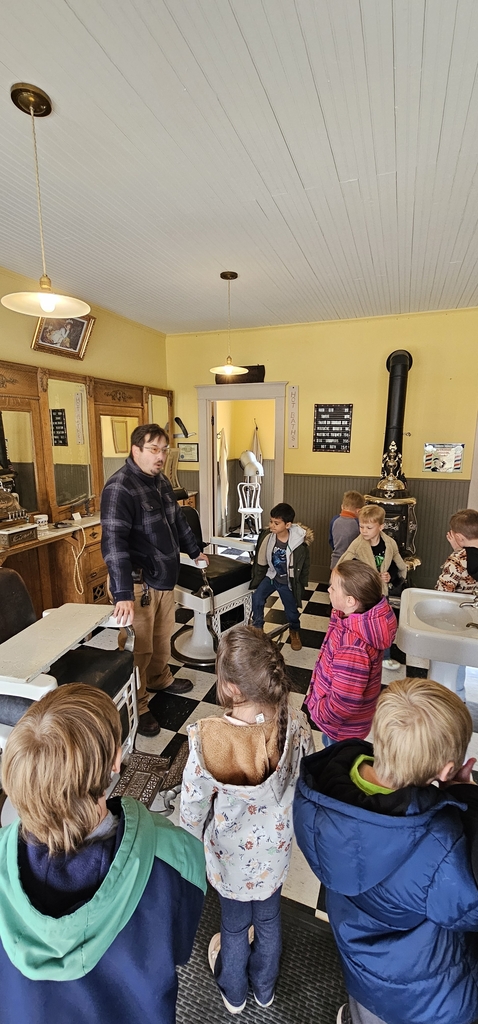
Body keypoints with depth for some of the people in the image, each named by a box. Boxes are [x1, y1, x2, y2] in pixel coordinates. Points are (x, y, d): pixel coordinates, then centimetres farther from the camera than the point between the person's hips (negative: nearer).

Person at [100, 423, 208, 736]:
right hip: (139, 582, -8)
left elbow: (178, 520, 22)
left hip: (165, 577, 9)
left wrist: (194, 551, 31)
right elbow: (114, 542, -30)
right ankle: (136, 707, 22)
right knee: (140, 648, 3)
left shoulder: (161, 481, 7)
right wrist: (124, 594, -36)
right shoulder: (120, 487, -21)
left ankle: (160, 679, 47)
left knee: (163, 635, 24)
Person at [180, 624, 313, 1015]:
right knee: (269, 916, 33)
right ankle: (264, 988, 64)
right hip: (276, 846, 2)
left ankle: (234, 991, 63)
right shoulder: (296, 726, -31)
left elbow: (194, 805, -21)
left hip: (232, 852, -2)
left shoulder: (206, 737, -39)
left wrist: (191, 842, 2)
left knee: (234, 921, 31)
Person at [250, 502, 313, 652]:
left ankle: (294, 631, 46)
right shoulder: (266, 536, -20)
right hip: (271, 576, 2)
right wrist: (256, 582, 0)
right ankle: (257, 627, 6)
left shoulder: (299, 543, -26)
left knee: (292, 611, 12)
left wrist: (300, 587, -2)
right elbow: (260, 562, -6)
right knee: (256, 598, -19)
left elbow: (304, 567, -9)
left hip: (287, 582, -2)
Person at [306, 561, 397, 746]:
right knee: (329, 744, 33)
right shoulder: (367, 619, -15)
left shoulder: (351, 647, -42)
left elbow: (344, 703, -34)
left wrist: (318, 711, -18)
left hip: (343, 727, -7)